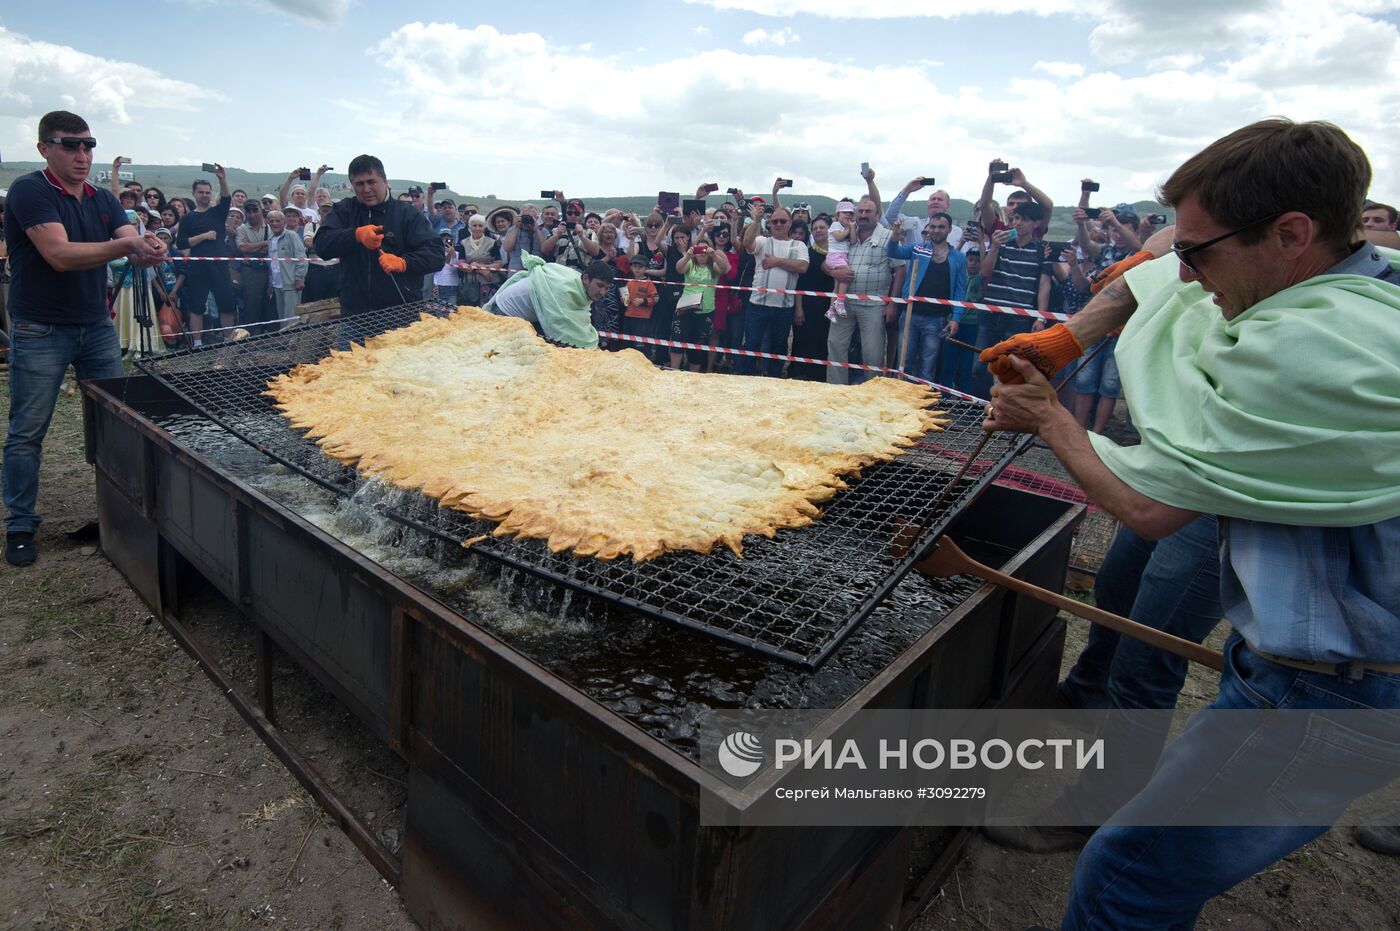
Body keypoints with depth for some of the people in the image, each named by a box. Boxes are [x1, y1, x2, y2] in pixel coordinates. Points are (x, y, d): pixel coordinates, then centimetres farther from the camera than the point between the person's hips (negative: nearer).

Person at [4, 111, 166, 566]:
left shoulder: (104, 200, 9)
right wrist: (126, 244, -28)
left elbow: (133, 248, -3)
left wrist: (149, 251, -27)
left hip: (96, 325, 5)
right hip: (40, 331, -5)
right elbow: (60, 255, -21)